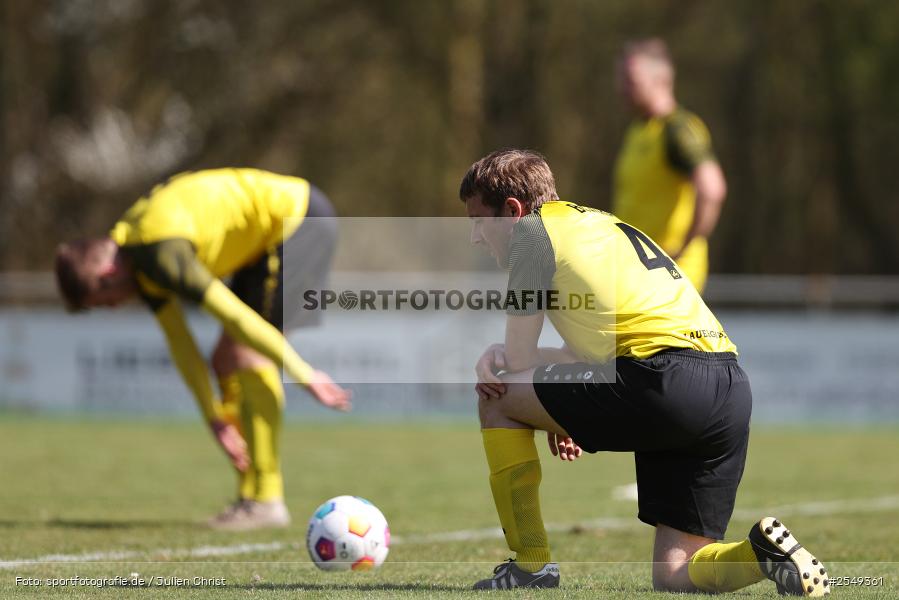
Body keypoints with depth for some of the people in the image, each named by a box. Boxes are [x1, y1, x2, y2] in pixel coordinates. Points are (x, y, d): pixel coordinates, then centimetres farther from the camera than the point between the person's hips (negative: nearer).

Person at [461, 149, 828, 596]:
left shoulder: (533, 228, 6)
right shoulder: (602, 224, 31)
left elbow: (519, 360, 6)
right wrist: (502, 353, 21)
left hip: (666, 382, -8)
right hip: (733, 392, 8)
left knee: (495, 398, 11)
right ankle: (763, 554, -14)